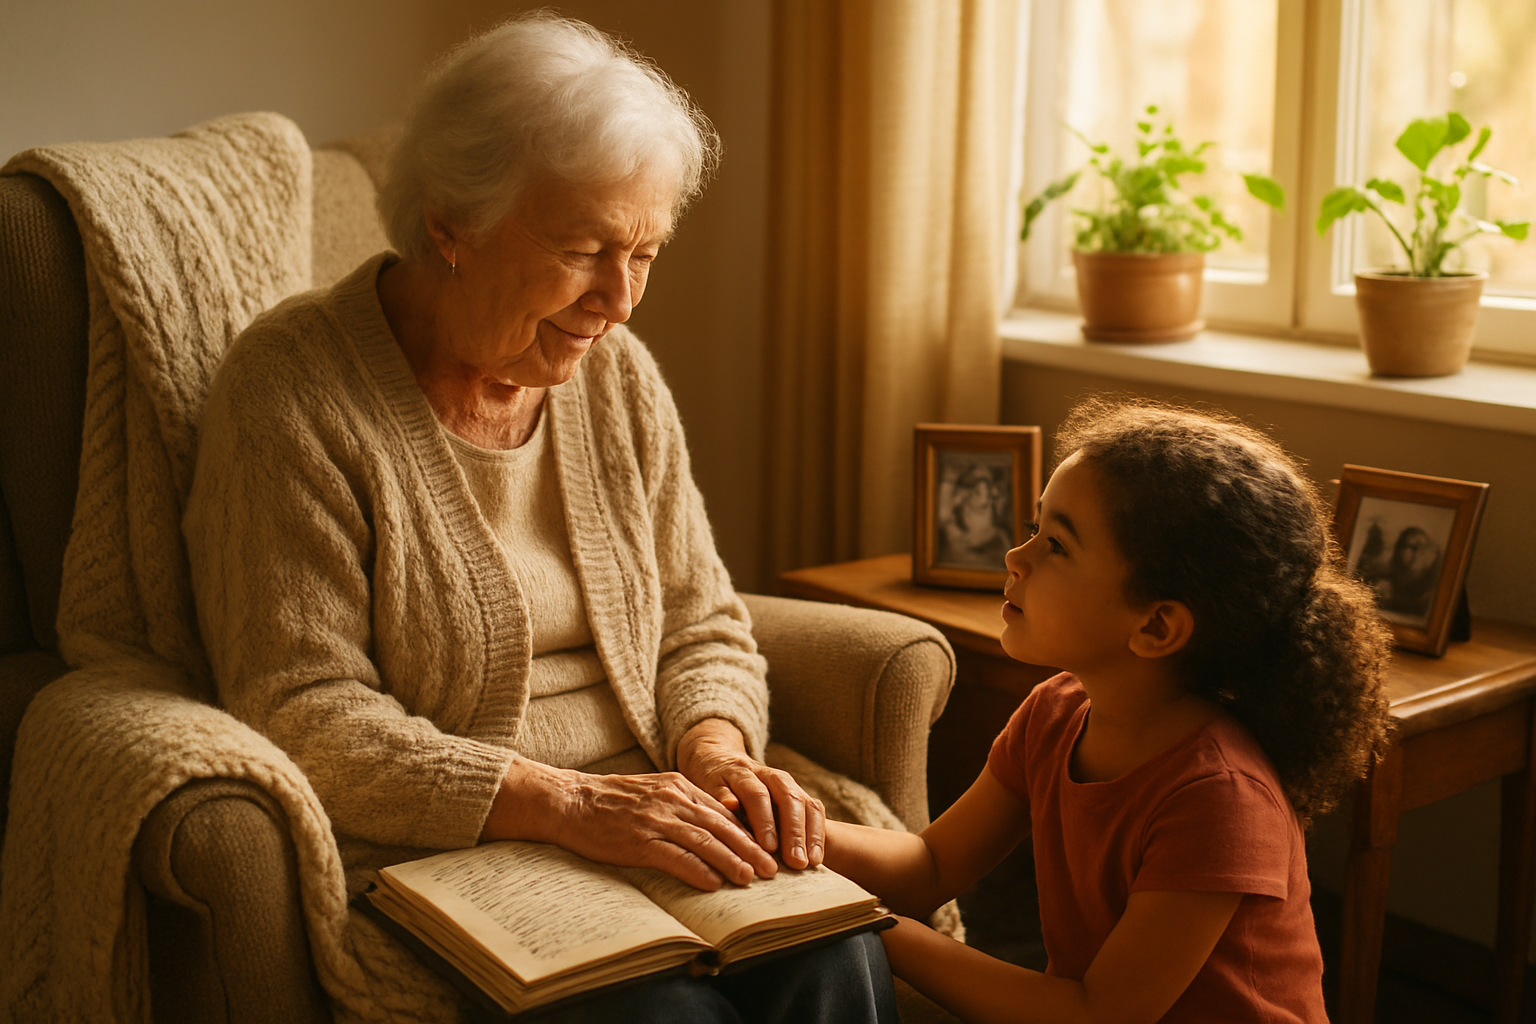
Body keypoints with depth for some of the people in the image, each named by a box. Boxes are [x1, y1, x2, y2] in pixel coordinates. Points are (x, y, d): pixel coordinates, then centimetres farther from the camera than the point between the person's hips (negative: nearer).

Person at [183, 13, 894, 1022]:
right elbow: (302, 716, -15)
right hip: (427, 860, -5)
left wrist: (715, 752, -10)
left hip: (633, 822, 5)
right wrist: (566, 803, -23)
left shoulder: (617, 375, 9)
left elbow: (702, 629, 13)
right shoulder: (290, 386, -9)